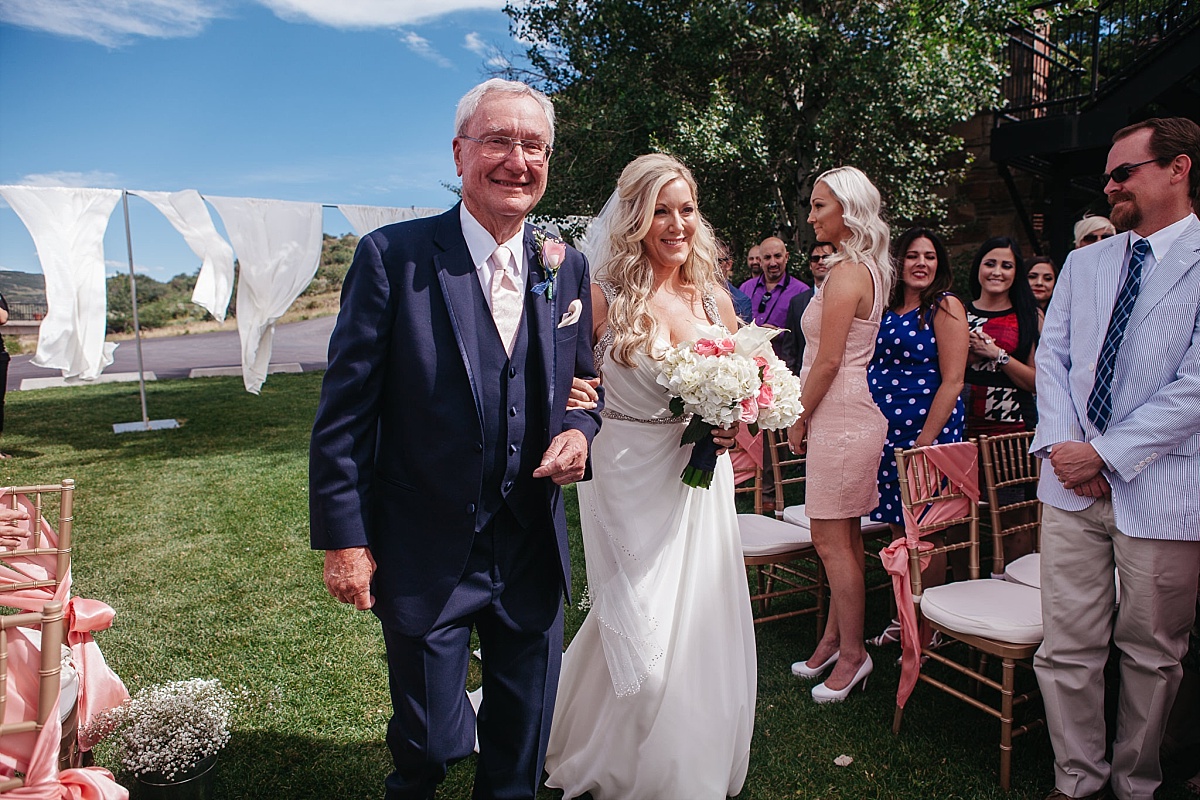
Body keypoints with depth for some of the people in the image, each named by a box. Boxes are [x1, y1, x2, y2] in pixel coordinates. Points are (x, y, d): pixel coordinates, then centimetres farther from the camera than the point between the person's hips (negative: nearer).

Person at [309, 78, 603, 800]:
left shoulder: (569, 270, 3)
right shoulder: (393, 256, -9)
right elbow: (345, 411, -8)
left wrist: (581, 431, -9)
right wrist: (345, 537, -10)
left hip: (534, 553, 4)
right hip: (426, 557, -3)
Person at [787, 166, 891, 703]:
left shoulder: (845, 272, -16)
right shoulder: (871, 269, 15)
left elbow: (828, 361, -18)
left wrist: (799, 418, -6)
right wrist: (810, 415, 18)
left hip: (839, 418, -10)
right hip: (853, 415, 10)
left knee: (832, 542, -1)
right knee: (844, 539, 15)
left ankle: (852, 653, 11)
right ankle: (835, 639, 27)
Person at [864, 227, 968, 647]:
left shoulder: (945, 306, -6)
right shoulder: (888, 308, 12)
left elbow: (952, 380, -12)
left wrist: (927, 439, -18)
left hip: (927, 428, -6)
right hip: (887, 431, 6)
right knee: (899, 526, 12)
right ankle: (903, 617, 25)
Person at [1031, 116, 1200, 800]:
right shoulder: (1083, 264, 13)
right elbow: (1052, 357, 9)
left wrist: (1105, 453, -14)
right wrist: (1063, 444, -6)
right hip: (1072, 486, 4)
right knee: (1068, 647, 7)